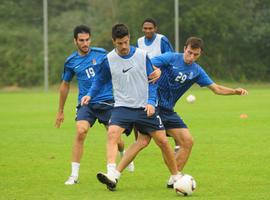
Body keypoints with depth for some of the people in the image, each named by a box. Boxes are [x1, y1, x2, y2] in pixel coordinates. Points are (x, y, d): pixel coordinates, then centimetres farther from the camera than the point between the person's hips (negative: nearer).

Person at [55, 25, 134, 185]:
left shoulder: (101, 54, -2)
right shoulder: (71, 62, 3)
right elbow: (65, 85, 16)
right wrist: (61, 111, 20)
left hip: (107, 101, 0)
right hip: (86, 104, 0)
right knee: (80, 132, -22)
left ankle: (124, 155, 43)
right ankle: (74, 175, -16)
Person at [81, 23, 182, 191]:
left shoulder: (142, 55, -4)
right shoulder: (109, 60, -2)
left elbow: (152, 81, 2)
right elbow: (101, 80, 13)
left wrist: (151, 102, -10)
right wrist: (90, 95, -2)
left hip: (145, 108, 0)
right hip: (122, 107, 0)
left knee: (163, 141, -1)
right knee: (112, 133, -27)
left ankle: (176, 177, 17)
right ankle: (112, 175, -39)